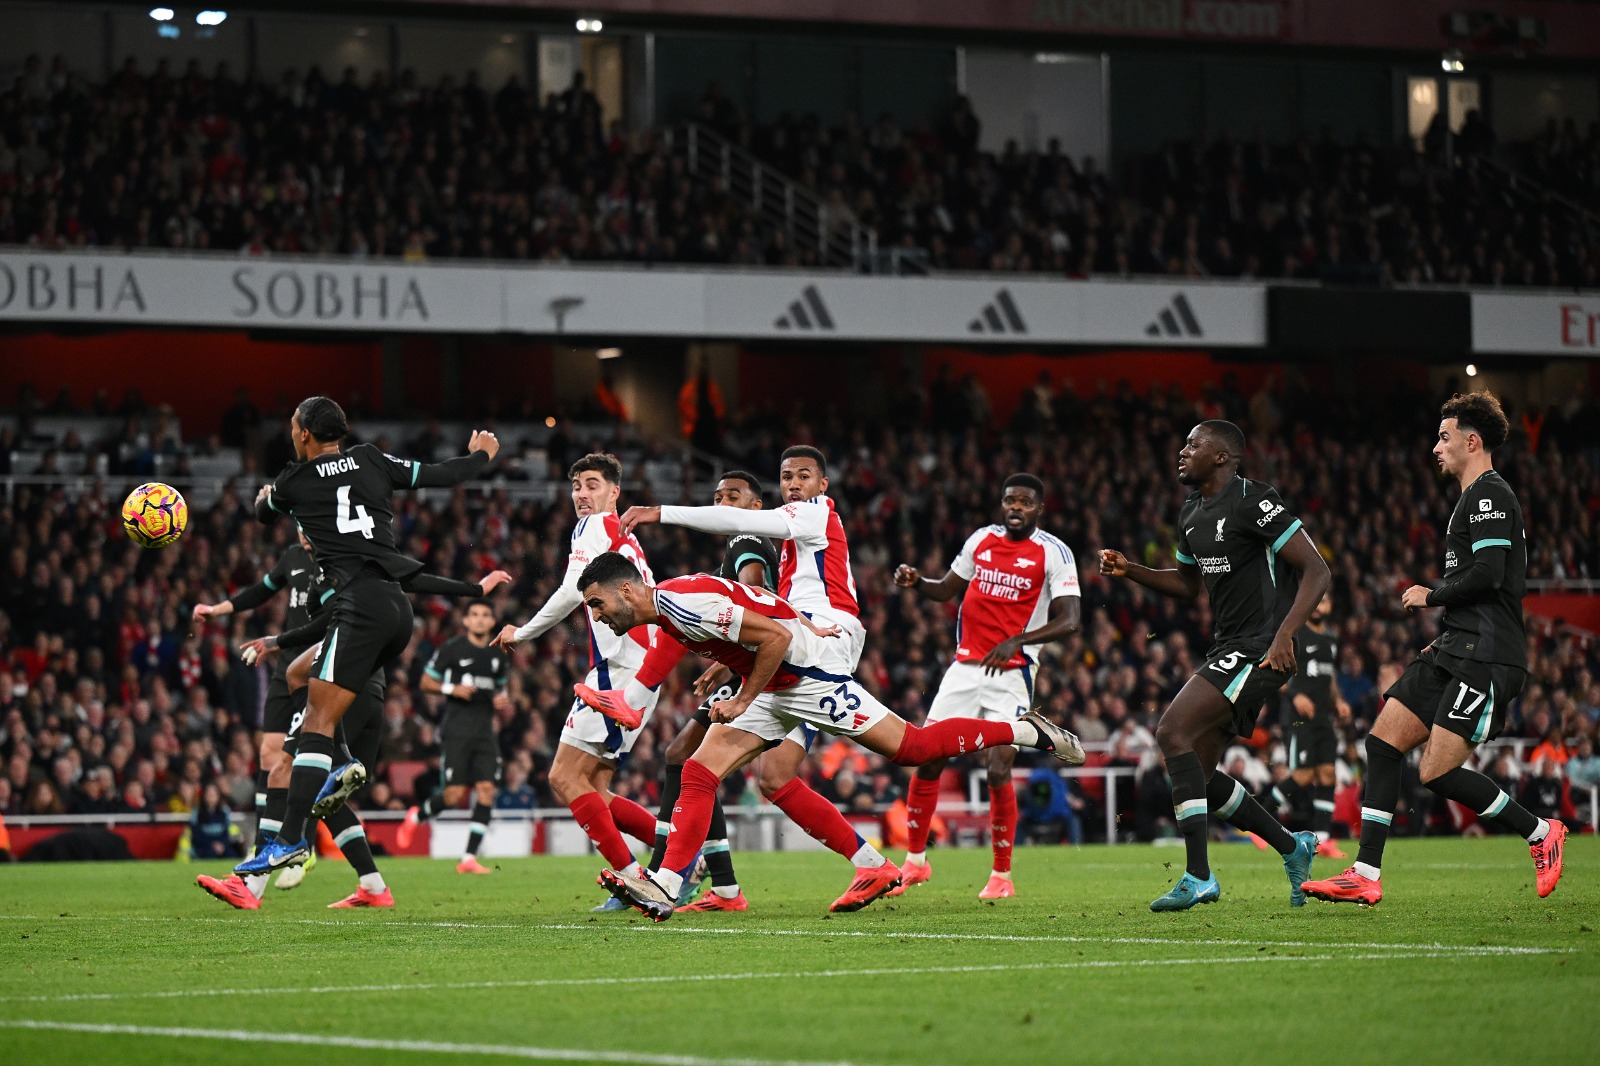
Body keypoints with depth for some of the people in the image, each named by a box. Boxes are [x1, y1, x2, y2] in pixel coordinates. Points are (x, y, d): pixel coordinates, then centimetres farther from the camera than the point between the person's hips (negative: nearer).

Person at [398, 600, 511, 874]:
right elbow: (426, 682, 3)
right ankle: (416, 816, 21)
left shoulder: (499, 656, 14)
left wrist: (502, 700, 6)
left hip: (485, 730, 5)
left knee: (486, 790, -8)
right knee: (454, 794, -12)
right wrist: (453, 689, -14)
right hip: (456, 730, -5)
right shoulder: (451, 648, -1)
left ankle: (469, 859, -5)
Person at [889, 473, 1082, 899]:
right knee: (928, 760, -1)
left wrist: (1017, 641, -27)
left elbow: (1070, 619, -14)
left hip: (1011, 673, -5)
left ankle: (1002, 875, 1)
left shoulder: (1053, 553, -6)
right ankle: (915, 861, 14)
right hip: (965, 667, 5)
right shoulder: (982, 540, 9)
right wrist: (915, 581, -1)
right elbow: (946, 589, 21)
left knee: (999, 771, -13)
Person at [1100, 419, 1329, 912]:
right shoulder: (1192, 514, 15)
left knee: (1172, 730, -21)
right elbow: (1188, 584, 30)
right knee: (1198, 773, 7)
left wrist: (1285, 634, -27)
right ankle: (1293, 848, 23)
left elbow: (1316, 570, -16)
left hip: (1261, 649, -10)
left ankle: (1198, 877, -21)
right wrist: (1129, 570, 13)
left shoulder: (1253, 502, -13)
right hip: (1226, 649, 10)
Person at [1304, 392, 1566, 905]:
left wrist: (1431, 596, -6)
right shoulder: (1476, 497, 23)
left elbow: (1488, 574, -21)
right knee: (1383, 741, 1)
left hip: (1485, 659, -10)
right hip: (1456, 652, 10)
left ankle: (1541, 833, 3)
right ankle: (1366, 876, 0)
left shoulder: (1490, 495, -9)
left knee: (1438, 772, -14)